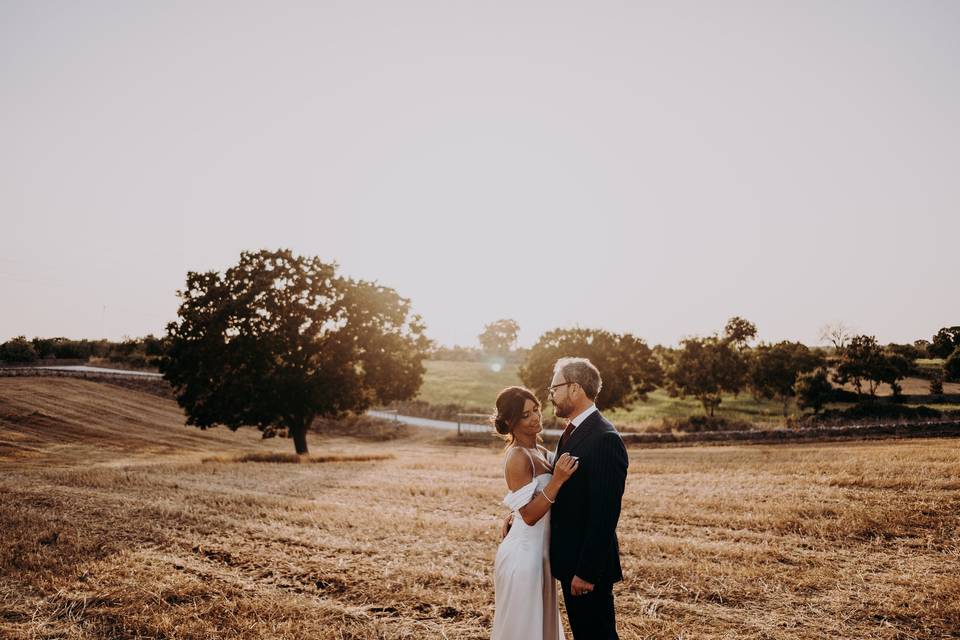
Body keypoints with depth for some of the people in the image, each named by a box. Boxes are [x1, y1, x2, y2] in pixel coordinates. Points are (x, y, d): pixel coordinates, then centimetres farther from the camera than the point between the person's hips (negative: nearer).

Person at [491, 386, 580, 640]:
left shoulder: (539, 451, 7)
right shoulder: (518, 457, -20)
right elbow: (529, 515, -22)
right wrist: (557, 480, -30)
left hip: (538, 551, 9)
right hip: (524, 553, -9)